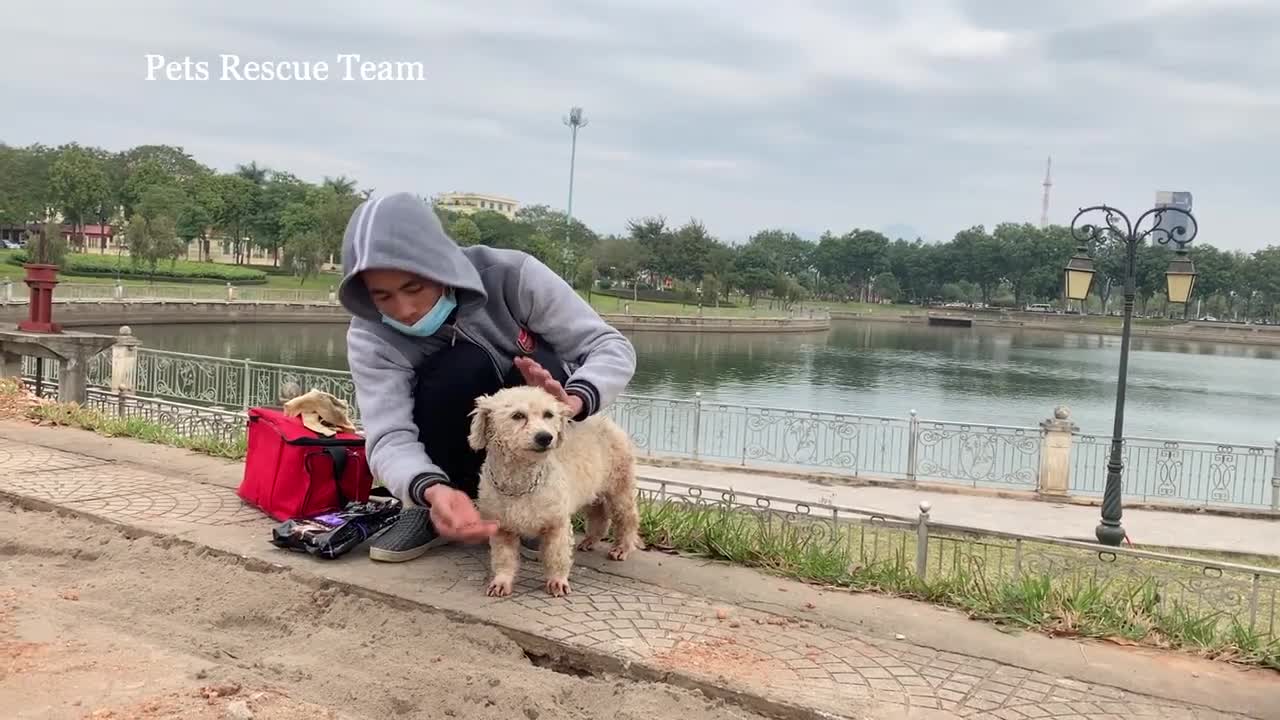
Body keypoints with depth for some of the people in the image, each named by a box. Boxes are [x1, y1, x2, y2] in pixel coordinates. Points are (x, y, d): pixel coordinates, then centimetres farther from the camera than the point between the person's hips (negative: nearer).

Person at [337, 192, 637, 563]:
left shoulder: (511, 275, -25)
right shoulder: (370, 336, -22)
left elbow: (612, 347, -23)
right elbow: (390, 438, -31)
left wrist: (574, 401, -45)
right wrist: (433, 492, -53)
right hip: (454, 464, 0)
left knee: (546, 368, -32)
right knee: (463, 367, -32)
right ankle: (433, 512, -10)